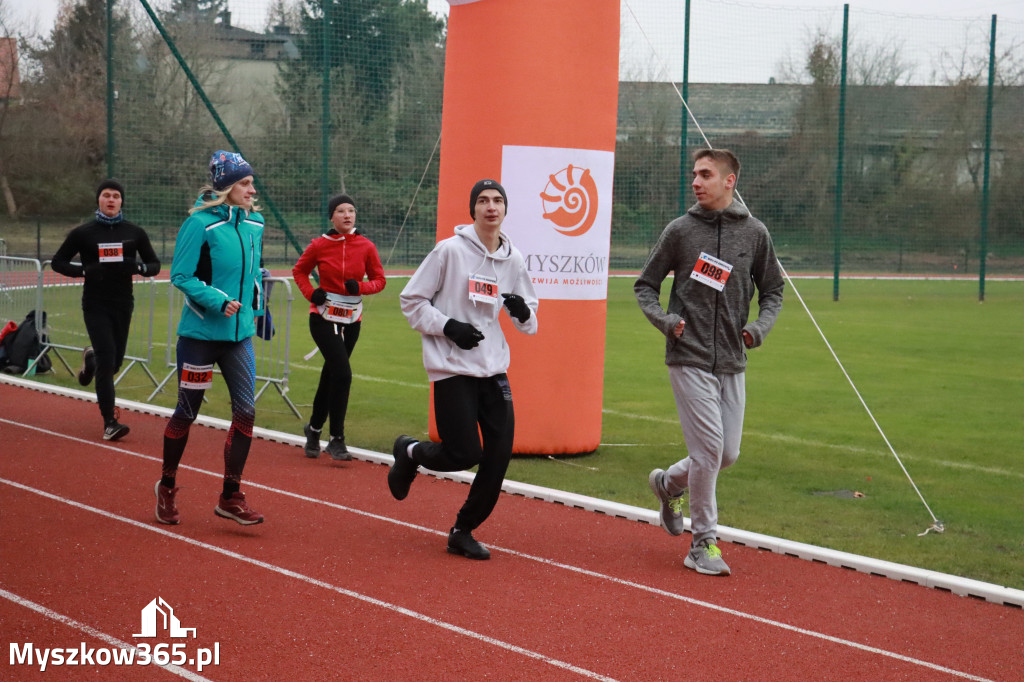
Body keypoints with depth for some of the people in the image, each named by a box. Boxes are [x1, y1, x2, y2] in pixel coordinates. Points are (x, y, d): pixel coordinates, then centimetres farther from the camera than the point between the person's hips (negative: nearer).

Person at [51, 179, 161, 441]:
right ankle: (109, 422, -9)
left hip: (123, 304, 3)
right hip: (95, 304, -3)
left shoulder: (134, 232, 4)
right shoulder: (83, 233, -1)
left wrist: (138, 267, -15)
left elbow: (154, 264, 8)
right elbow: (57, 262, 4)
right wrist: (85, 270, -14)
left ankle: (90, 358, 48)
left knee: (114, 361, 10)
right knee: (107, 360, -13)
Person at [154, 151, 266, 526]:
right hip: (200, 333, -6)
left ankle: (231, 496, 7)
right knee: (187, 412, 6)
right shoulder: (200, 224, -15)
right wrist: (219, 301, -23)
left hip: (239, 334, 6)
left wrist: (254, 305, 11)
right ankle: (167, 487, 26)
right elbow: (180, 275, -15)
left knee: (246, 411, -3)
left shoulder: (254, 224, 6)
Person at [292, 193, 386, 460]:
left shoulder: (366, 247, -2)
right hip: (323, 318, -3)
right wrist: (311, 293, -8)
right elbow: (299, 270, 9)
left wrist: (360, 286, -16)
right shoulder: (320, 245, -6)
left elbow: (379, 280, 4)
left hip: (352, 320, 3)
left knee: (331, 375, 13)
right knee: (342, 373, -16)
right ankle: (336, 439, -7)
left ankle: (314, 429, 35)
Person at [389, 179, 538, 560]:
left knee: (499, 456, -1)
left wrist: (523, 312, -8)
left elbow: (529, 325, 15)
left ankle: (463, 531, 15)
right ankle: (409, 453, 22)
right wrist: (448, 326, -14)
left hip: (494, 368, 5)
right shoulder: (451, 250, -7)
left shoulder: (512, 259, 8)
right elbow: (411, 301, -1)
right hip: (452, 368, -5)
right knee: (464, 454, -10)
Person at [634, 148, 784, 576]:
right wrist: (663, 319, -10)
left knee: (728, 453, 7)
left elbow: (772, 290, 16)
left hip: (732, 363, 4)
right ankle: (703, 542, 2)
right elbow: (645, 285, 8)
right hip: (690, 358, -4)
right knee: (709, 448, -10)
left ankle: (668, 483, 36)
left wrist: (760, 325, -3)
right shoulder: (680, 230, 0)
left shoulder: (754, 233, 5)